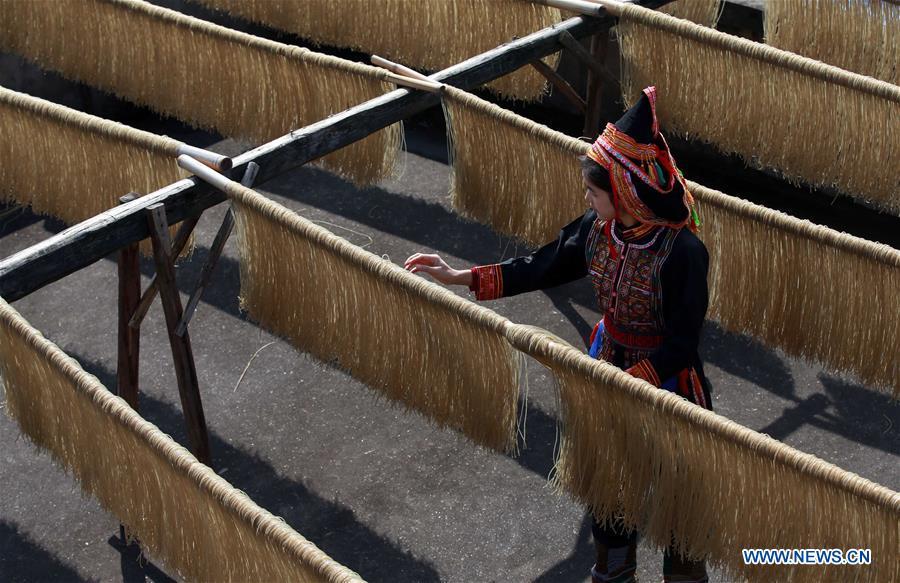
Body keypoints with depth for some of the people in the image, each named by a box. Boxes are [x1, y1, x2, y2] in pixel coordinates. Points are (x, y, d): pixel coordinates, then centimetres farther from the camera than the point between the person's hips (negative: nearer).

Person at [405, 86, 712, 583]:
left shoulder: (682, 252, -31)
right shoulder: (597, 227, -12)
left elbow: (680, 346, -26)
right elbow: (542, 267, 2)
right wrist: (459, 277, -3)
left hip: (665, 379, -6)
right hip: (609, 360, 6)